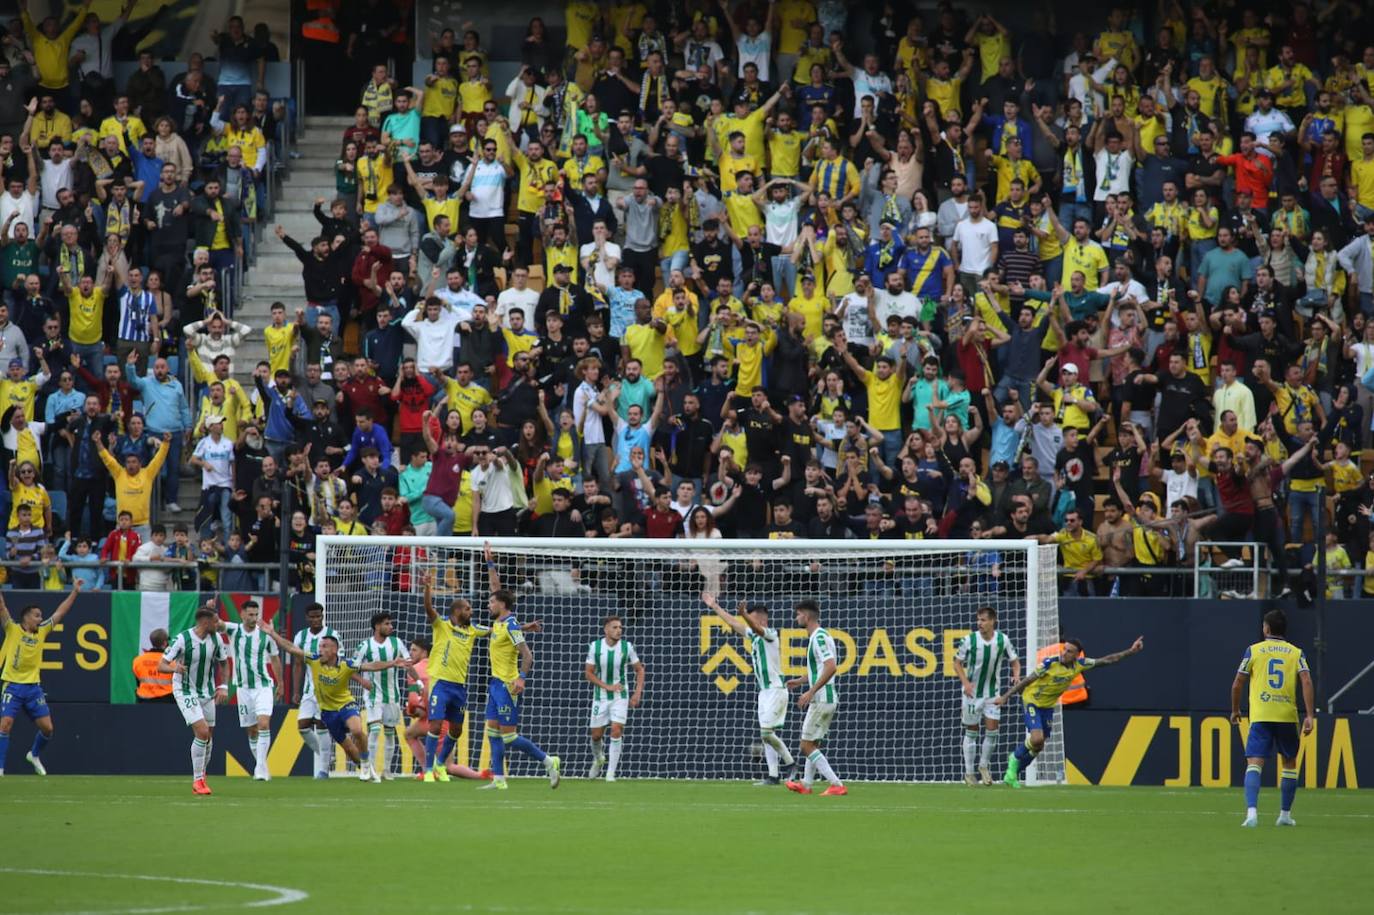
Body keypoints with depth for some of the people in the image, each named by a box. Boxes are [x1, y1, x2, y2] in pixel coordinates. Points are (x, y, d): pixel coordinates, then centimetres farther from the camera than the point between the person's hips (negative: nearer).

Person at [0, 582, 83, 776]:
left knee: (47, 728, 2)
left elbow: (60, 613, 17)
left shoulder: (41, 631, 11)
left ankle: (34, 755, 30)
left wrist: (74, 592, 17)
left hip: (33, 687, 5)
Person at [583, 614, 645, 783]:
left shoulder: (627, 647, -8)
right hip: (600, 697, 1)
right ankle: (598, 759, 40)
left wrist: (638, 693, -5)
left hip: (620, 697, -1)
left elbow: (640, 669, 4)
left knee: (616, 731, -16)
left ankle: (610, 773, -9)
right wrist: (607, 686, -17)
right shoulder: (595, 647, -9)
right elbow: (588, 673, -5)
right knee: (596, 735, 7)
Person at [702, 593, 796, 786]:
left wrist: (744, 614, -51)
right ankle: (773, 775, 3)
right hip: (765, 691, 9)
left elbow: (757, 628, -32)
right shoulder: (754, 635, 14)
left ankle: (790, 763, 0)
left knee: (766, 731, -14)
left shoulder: (770, 634, -10)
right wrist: (715, 607, 28)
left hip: (775, 689, -9)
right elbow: (734, 623, 24)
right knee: (766, 734, 4)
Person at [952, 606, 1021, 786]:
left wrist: (1016, 675, -16)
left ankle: (984, 766, 18)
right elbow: (957, 663, -3)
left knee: (992, 730, -5)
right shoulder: (969, 640, -12)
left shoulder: (1003, 640, -7)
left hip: (992, 693, 1)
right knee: (971, 732, 5)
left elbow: (1015, 661, 5)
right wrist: (965, 682, -18)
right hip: (972, 691, -1)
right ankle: (969, 772, 15)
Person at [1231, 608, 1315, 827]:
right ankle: (1285, 814, 22)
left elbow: (1237, 684, 6)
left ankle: (1252, 811, -26)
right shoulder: (1296, 653, 7)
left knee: (1254, 764, -7)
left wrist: (1235, 710, 22)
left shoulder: (1253, 651, 4)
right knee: (1289, 764, 19)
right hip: (1288, 716, 2)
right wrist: (1309, 716, -7)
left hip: (1260, 717, -2)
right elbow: (1307, 682, -6)